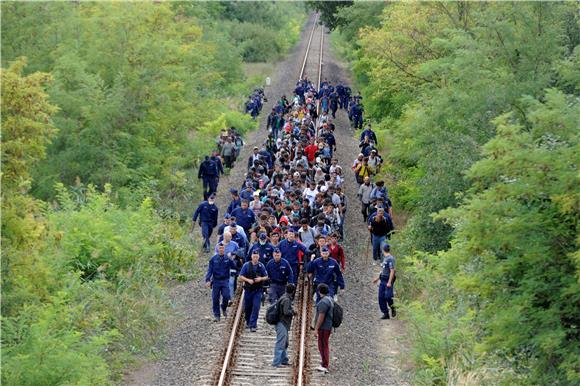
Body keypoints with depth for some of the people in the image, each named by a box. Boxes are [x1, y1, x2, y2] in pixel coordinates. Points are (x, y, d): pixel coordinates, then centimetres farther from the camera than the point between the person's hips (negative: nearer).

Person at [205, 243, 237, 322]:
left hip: (225, 281, 0)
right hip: (216, 281, 0)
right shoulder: (213, 259, 1)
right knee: (215, 299, 1)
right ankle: (216, 315, 12)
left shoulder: (228, 258, 2)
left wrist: (231, 260, -24)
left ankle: (224, 308, 18)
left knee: (226, 296, -12)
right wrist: (208, 280, -9)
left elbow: (234, 267, -8)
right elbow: (209, 270, 1)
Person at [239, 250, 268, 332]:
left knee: (256, 307, -10)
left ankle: (253, 325, -10)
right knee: (247, 307, 11)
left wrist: (260, 279, -13)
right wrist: (248, 280, -16)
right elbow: (241, 276, 0)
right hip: (248, 289, 1)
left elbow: (266, 277, 8)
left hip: (258, 290, -1)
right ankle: (248, 322, 35)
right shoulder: (246, 265, -1)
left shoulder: (261, 266, 1)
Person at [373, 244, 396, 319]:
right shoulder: (384, 258, 16)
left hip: (388, 280, -9)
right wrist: (377, 278, 26)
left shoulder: (390, 258, -13)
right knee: (381, 297, 3)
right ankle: (386, 314, 8)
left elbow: (392, 271, -18)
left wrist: (389, 282, -22)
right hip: (382, 280, 9)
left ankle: (393, 309, 11)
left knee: (388, 297, -14)